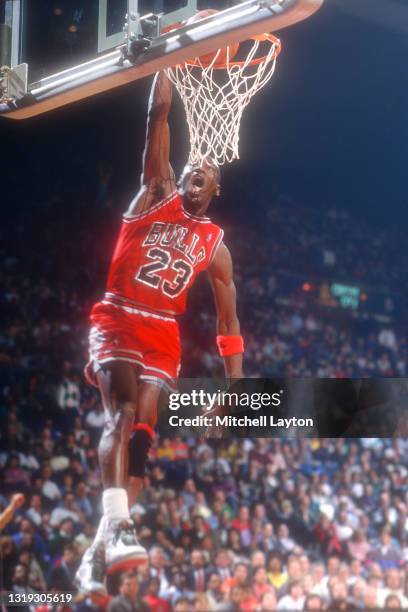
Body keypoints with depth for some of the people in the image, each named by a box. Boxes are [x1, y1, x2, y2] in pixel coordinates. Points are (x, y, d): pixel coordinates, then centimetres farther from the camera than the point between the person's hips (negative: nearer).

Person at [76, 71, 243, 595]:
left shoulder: (215, 245, 14)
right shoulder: (156, 195, 8)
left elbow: (227, 321, 14)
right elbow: (158, 116, 2)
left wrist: (236, 387, 7)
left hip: (164, 338, 3)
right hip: (118, 321, -3)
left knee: (140, 434, -6)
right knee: (121, 417, -23)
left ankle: (99, 549, -3)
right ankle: (118, 526, -39)